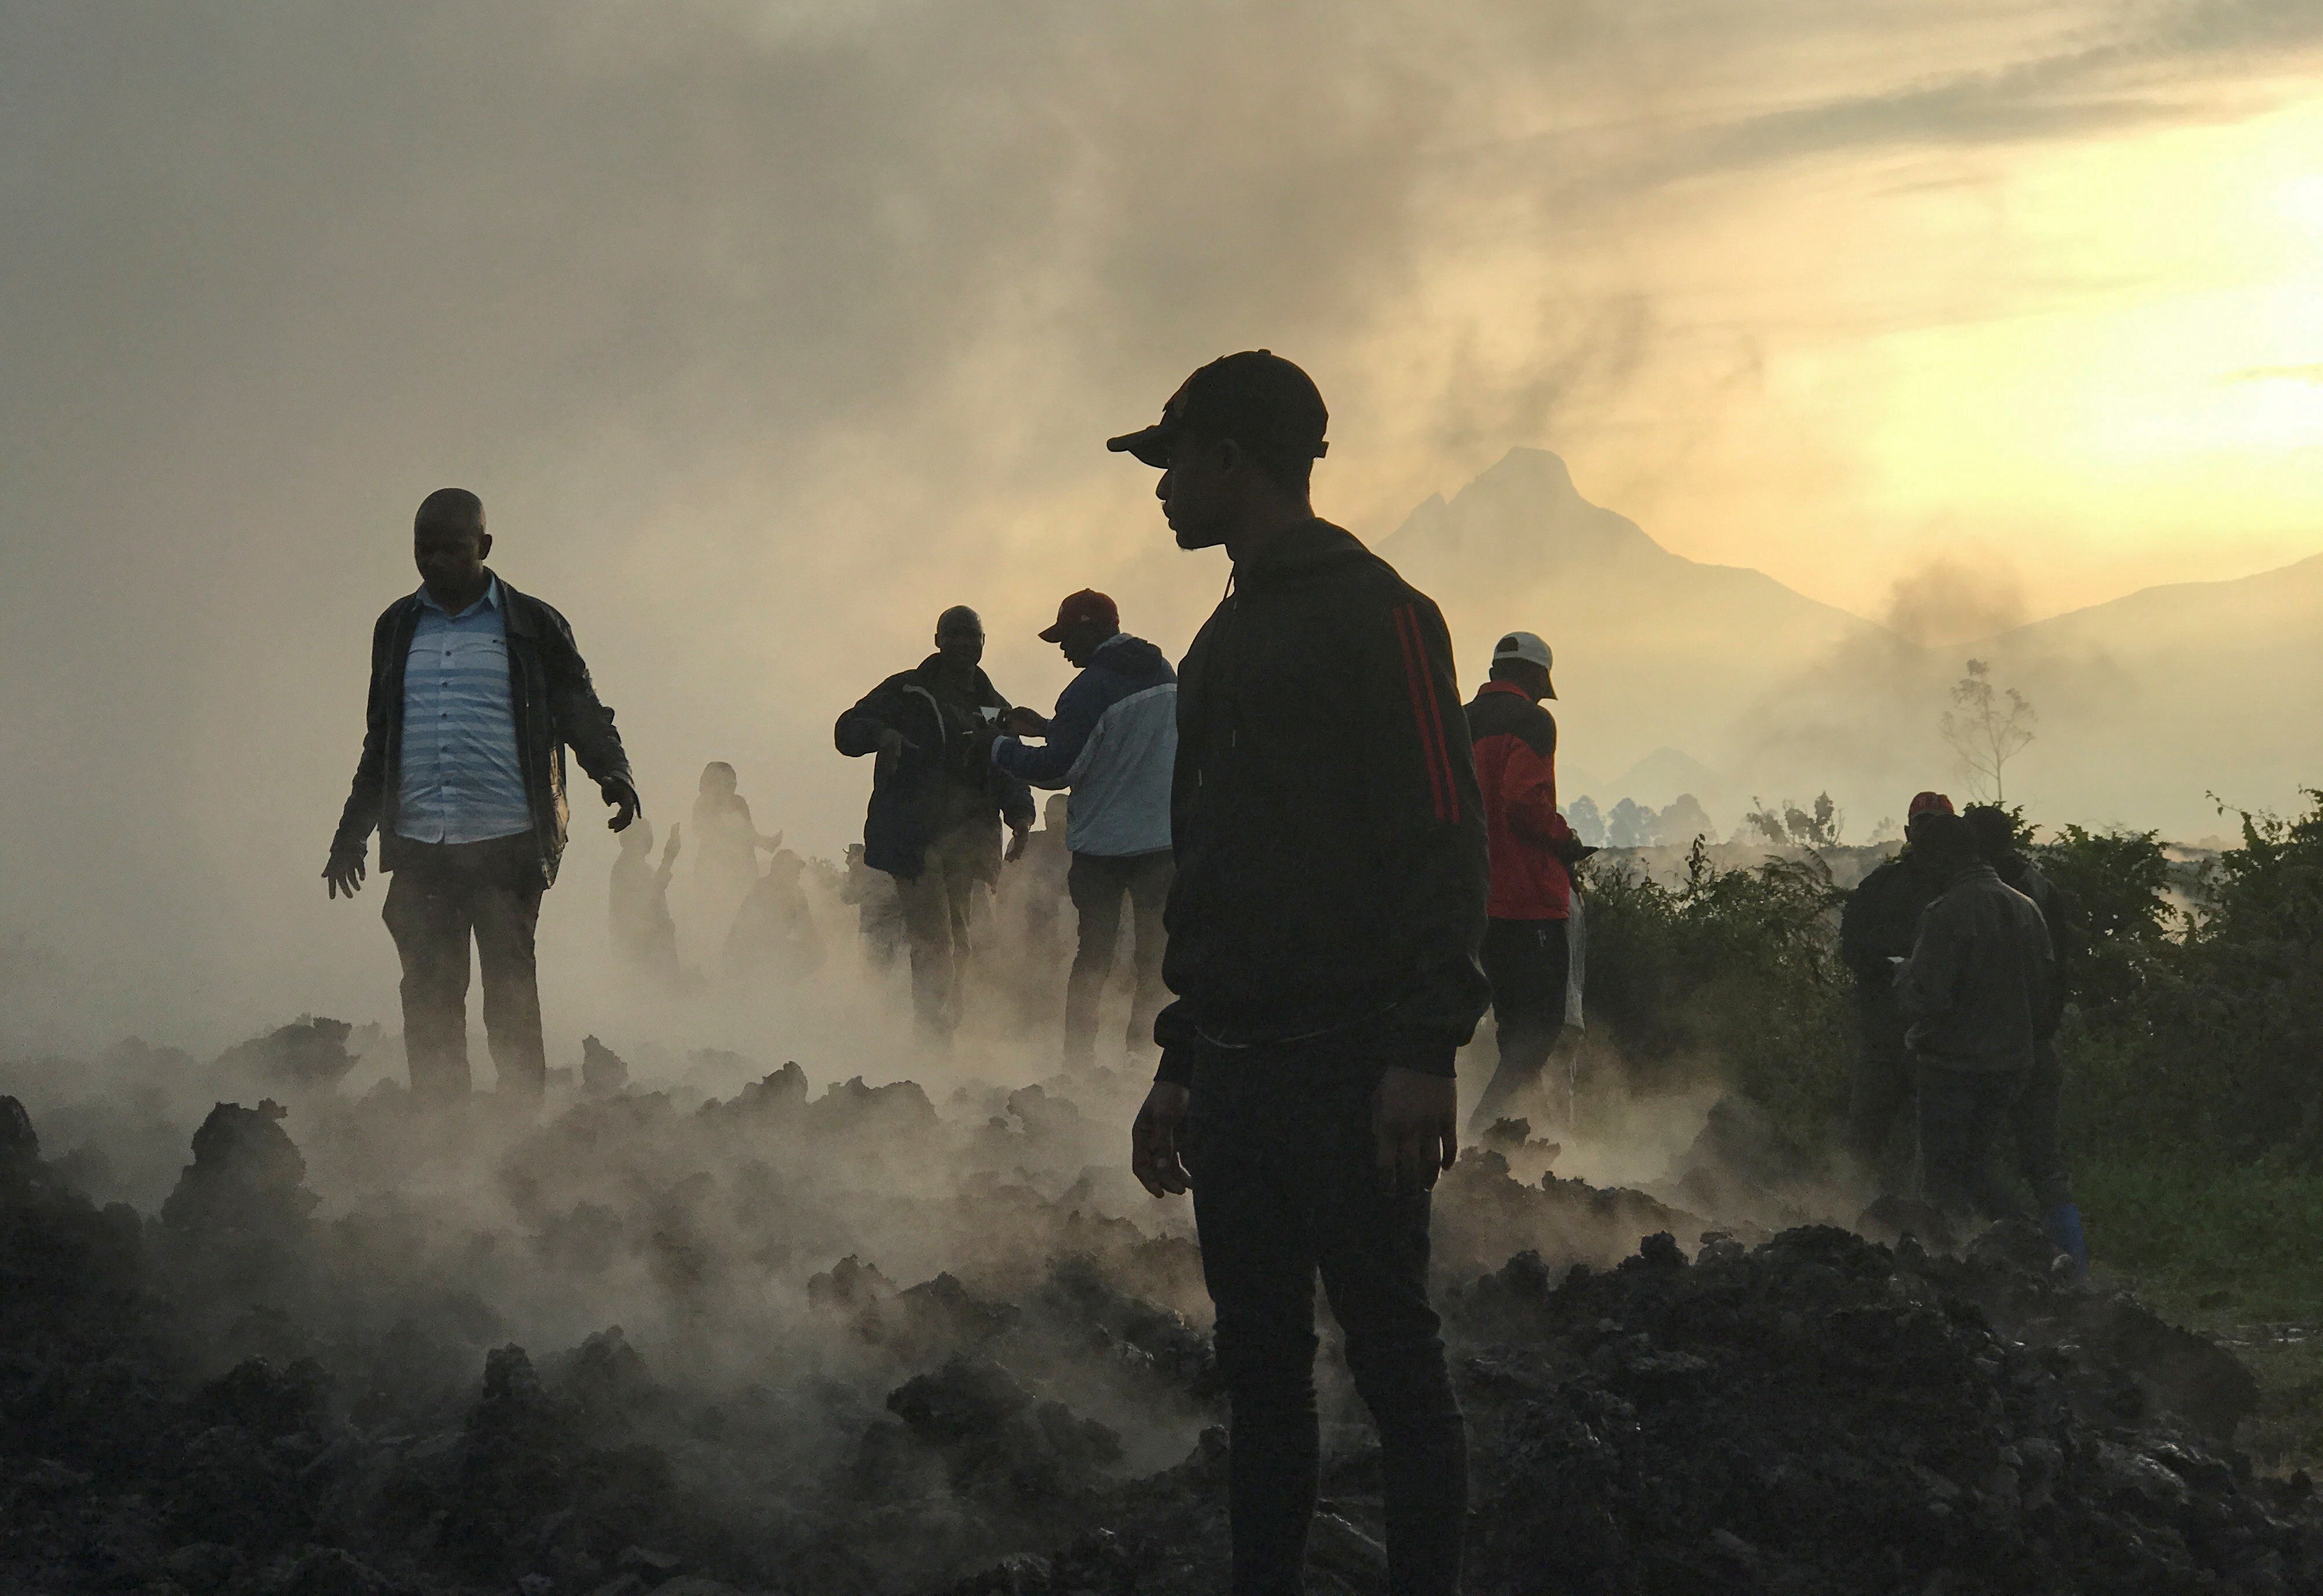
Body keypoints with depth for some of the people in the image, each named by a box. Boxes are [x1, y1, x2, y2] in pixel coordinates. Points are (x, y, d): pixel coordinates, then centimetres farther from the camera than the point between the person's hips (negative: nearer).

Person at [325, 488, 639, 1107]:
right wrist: (351, 832, 25)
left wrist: (612, 772, -14)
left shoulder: (531, 626, 6)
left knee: (510, 995, -5)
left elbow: (582, 713, 6)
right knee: (429, 998, 0)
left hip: (507, 845, -3)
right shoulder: (398, 628, 16)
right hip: (418, 847, 3)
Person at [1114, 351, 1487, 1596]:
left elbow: (1444, 839, -13)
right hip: (1234, 1064, 8)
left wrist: (1426, 1050, -21)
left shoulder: (1375, 614, -5)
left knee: (1390, 1355, -5)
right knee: (1260, 1366, 9)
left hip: (1349, 1069, -8)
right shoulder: (1223, 643, 21)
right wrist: (1178, 1063, 19)